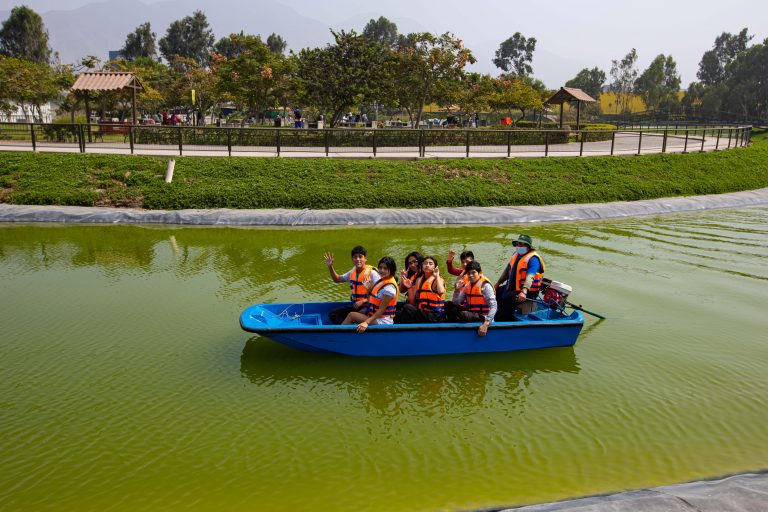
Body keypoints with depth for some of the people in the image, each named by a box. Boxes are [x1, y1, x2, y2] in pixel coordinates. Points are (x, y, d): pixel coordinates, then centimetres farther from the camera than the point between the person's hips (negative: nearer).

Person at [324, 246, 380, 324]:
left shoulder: (372, 273, -12)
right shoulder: (353, 272, 10)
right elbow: (337, 279, 24)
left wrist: (363, 301, -24)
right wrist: (330, 267, 10)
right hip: (355, 306, 8)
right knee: (332, 314, -6)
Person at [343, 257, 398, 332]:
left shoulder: (389, 287, -19)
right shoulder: (382, 281, 10)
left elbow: (381, 310, -22)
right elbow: (371, 300, 13)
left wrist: (367, 322, -29)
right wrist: (368, 289, -1)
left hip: (383, 322, -9)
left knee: (352, 315, -15)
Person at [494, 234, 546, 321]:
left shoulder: (533, 259, -17)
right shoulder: (516, 254, 10)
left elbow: (530, 277, -32)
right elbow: (507, 270, 21)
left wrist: (524, 292, -45)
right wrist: (497, 284, 17)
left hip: (528, 291, -9)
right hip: (512, 288, 9)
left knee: (508, 298, -31)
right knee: (496, 293, 5)